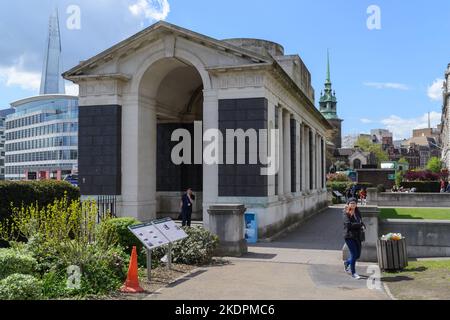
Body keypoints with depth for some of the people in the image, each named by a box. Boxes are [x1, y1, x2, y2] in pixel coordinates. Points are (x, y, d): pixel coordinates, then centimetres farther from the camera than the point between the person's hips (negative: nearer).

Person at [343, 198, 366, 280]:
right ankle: (353, 273, 8)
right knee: (354, 254, -7)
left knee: (358, 255, 10)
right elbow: (348, 224, -19)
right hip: (349, 236, -6)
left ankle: (347, 263, 38)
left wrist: (362, 225, -7)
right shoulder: (346, 214, -8)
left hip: (357, 236, 6)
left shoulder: (357, 213, 11)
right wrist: (359, 225, -13)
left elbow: (361, 222, 17)